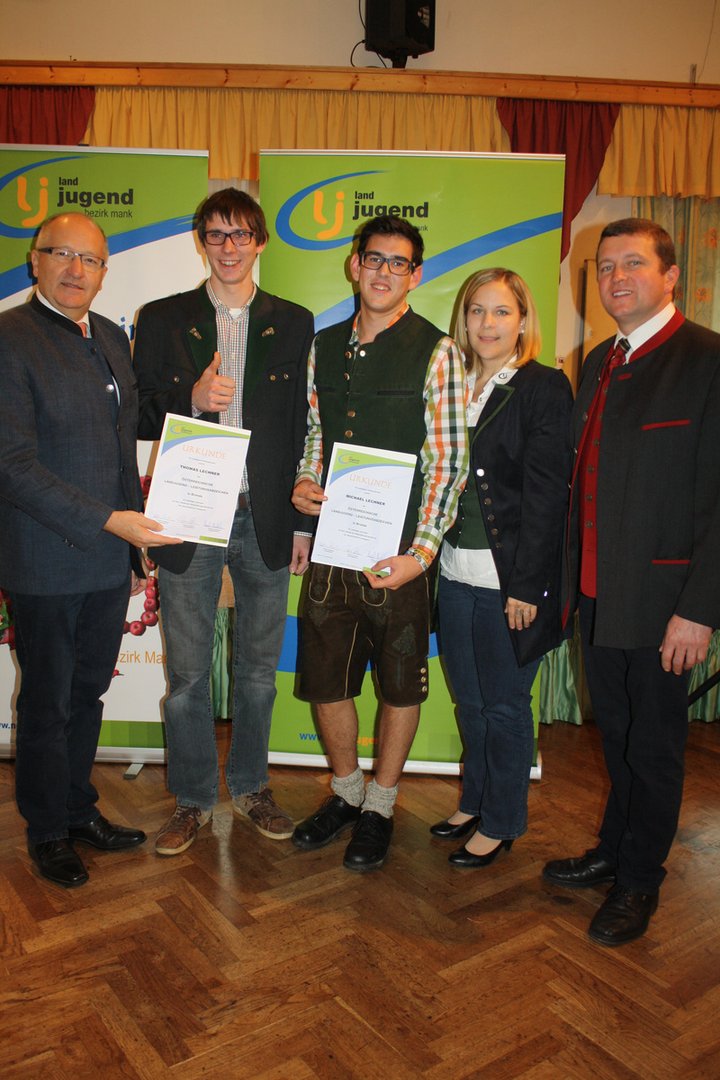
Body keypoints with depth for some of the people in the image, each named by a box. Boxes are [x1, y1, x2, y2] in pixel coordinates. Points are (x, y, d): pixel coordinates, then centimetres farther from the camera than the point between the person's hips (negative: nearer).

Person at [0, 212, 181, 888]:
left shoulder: (112, 338, 11)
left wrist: (134, 528, 13)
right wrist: (108, 520, -22)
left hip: (110, 557, 6)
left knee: (88, 692, 19)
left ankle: (80, 809, 38)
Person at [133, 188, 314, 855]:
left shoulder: (294, 324, 7)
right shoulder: (162, 319, 5)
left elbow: (304, 428, 6)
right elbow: (139, 419, 4)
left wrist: (303, 521, 2)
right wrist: (192, 400, -16)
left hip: (265, 522, 1)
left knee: (258, 669, 13)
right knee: (187, 673, 7)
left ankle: (249, 787, 33)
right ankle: (193, 800, 26)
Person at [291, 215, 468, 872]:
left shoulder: (436, 353, -5)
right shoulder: (325, 347, 10)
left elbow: (449, 461, -9)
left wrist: (419, 553, -17)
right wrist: (305, 481, -2)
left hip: (400, 548, -4)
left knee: (401, 680, 9)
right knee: (324, 672, 11)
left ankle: (380, 806, 30)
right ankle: (346, 790, 35)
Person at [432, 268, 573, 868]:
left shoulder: (546, 388, -8)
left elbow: (547, 494, -12)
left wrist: (527, 587, -15)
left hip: (509, 578, -6)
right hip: (455, 572, 6)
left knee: (504, 705, 8)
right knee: (470, 701, 18)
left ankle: (501, 822, 27)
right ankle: (474, 801, 37)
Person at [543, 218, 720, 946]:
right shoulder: (598, 363, 12)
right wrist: (571, 575, 10)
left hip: (660, 599, -6)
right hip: (597, 592, 7)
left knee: (653, 746, 11)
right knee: (615, 736, 21)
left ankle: (640, 880, 30)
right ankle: (614, 850, 40)